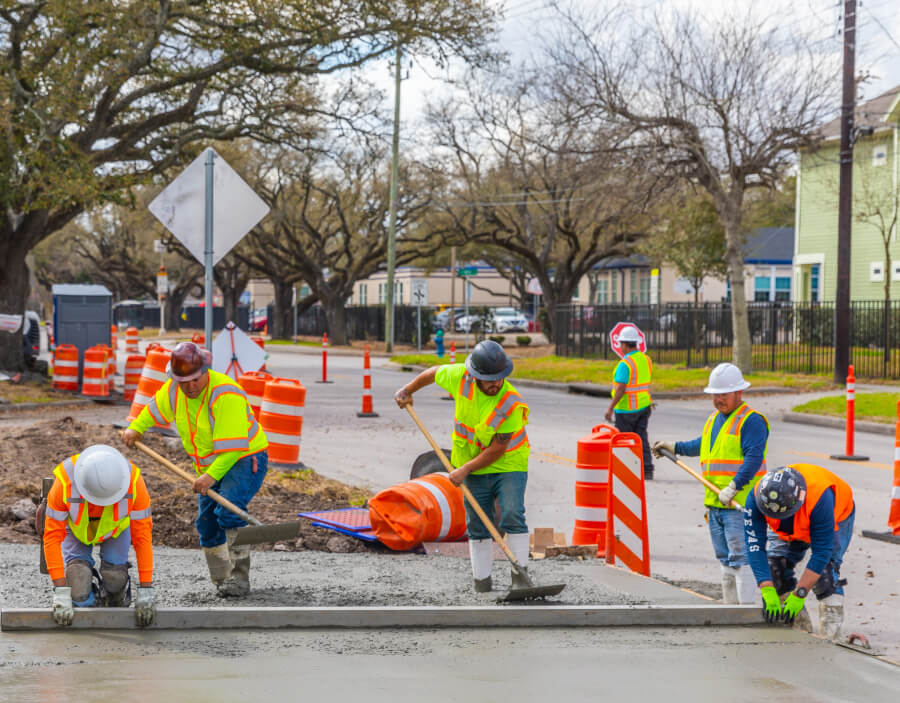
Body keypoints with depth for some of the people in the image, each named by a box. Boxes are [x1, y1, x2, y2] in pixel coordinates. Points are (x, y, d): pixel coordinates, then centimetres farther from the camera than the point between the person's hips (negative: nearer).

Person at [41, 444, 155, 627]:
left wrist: (146, 592, -30)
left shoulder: (134, 483, -37)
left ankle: (118, 605, 23)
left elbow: (142, 536, -29)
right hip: (76, 526, -1)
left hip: (116, 526, 1)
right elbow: (52, 537, -34)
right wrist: (61, 593, -37)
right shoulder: (64, 483, -40)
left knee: (115, 579, -12)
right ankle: (92, 603, 19)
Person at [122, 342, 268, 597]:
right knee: (207, 523, 5)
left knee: (228, 511, -27)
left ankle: (240, 578, -23)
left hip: (246, 458, -8)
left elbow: (233, 446, -31)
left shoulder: (225, 395, -28)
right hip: (209, 465, 8)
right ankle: (222, 580, 18)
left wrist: (212, 476, -35)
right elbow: (156, 408, 23)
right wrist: (136, 428, 18)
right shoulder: (174, 390, -3)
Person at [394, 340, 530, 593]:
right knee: (477, 525, 6)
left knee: (513, 516, -20)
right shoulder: (461, 377, -16)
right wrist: (408, 390, 18)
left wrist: (465, 469, -18)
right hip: (475, 469, 4)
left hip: (508, 465, -4)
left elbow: (497, 450, -22)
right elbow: (433, 373, 8)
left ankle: (520, 576, -16)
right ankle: (482, 582, 12)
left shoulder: (511, 405, -26)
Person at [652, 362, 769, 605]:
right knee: (725, 560, 13)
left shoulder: (751, 421, -10)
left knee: (741, 559, -12)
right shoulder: (714, 419, 18)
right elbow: (703, 445, 36)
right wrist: (674, 447, 40)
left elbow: (753, 458, -20)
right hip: (714, 503, 9)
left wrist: (733, 487, -26)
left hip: (741, 504, -9)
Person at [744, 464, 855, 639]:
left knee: (825, 568, -24)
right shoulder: (756, 498, -36)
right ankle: (800, 626, -3)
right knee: (774, 565, -13)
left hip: (836, 519, -4)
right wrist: (767, 590, -41)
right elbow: (755, 545, -34)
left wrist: (799, 594, -38)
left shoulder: (820, 498, -46)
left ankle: (831, 630, -19)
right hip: (789, 528, 4)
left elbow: (821, 551, -38)